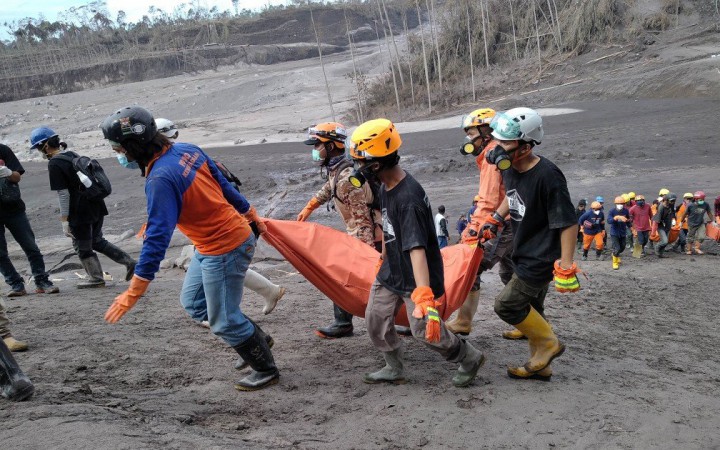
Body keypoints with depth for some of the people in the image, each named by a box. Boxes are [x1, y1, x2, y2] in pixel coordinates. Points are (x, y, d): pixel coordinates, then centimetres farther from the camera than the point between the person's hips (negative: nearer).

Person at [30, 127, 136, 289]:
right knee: (97, 241, 22)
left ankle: (96, 278, 24)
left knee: (82, 247, 12)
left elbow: (63, 194, -17)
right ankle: (129, 262, 16)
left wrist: (64, 220, -12)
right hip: (97, 206, 8)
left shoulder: (54, 164, -15)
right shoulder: (72, 155, 10)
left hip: (80, 212, -8)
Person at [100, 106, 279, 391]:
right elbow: (224, 184, 9)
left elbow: (157, 237, -30)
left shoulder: (160, 180, -27)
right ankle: (256, 339, 32)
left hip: (223, 250, -9)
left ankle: (266, 370, 26)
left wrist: (134, 292, -26)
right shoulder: (187, 150, -1)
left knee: (224, 321, 7)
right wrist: (251, 215, 23)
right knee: (192, 302, 22)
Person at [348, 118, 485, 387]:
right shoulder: (385, 187, 0)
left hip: (415, 277, -9)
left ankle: (470, 359, 25)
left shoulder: (409, 199, -31)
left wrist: (424, 296, -45)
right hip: (391, 273, 9)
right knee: (375, 321, 12)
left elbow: (417, 249, -39)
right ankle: (394, 369, 34)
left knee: (426, 331, -1)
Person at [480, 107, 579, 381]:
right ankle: (539, 366, 30)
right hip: (525, 255, 9)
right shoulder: (510, 168, -2)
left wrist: (566, 265, -22)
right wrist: (496, 219, 13)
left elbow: (568, 223, -22)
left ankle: (549, 343, 14)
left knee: (507, 304, -7)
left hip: (541, 259, -9)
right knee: (530, 309, 16)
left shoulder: (547, 176, -26)